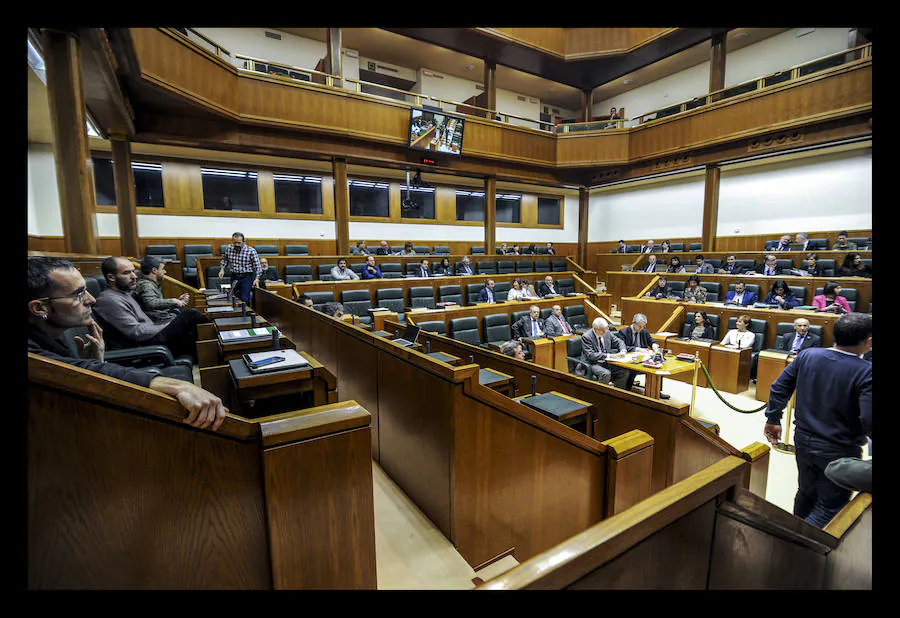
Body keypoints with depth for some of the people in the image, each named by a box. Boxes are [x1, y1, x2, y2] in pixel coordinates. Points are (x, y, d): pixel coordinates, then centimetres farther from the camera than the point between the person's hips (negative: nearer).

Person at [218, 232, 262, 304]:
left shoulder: (251, 251, -14)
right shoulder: (229, 248, 0)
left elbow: (257, 266, -10)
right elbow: (224, 260, 19)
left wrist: (257, 279, -18)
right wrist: (222, 269, 5)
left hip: (246, 277, -5)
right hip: (234, 277, 5)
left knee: (244, 299, -11)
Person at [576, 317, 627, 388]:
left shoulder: (607, 332, 2)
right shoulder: (586, 337, -16)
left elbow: (619, 342, 14)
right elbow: (590, 355, -23)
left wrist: (622, 351, -9)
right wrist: (609, 355, -28)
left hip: (606, 362, 7)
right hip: (592, 363, -6)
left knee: (625, 371, -12)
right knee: (606, 373, -32)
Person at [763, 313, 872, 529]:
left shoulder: (807, 355, -6)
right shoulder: (866, 372, -20)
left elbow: (779, 388, -1)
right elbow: (869, 421, -25)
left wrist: (773, 419, 11)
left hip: (803, 440, 5)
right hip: (839, 450, -5)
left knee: (806, 493, 25)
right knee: (831, 507, 11)